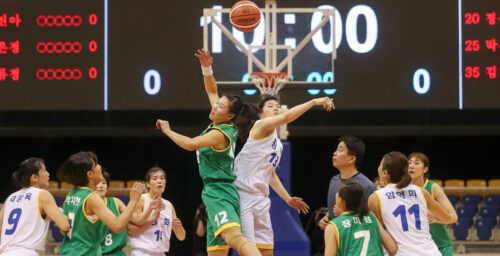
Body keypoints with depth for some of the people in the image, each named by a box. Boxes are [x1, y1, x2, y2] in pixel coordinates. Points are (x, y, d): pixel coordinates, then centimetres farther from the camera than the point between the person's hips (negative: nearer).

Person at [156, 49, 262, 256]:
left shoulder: (219, 134, -12)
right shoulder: (227, 127, 12)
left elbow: (190, 144, -24)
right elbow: (211, 90, 21)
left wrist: (167, 131, -9)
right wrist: (206, 67, 9)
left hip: (219, 193, -10)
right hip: (216, 194, 10)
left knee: (235, 238, -31)